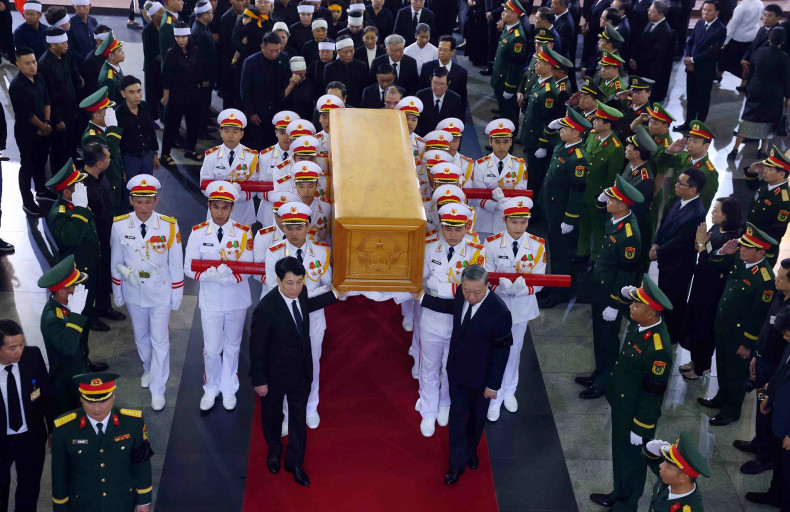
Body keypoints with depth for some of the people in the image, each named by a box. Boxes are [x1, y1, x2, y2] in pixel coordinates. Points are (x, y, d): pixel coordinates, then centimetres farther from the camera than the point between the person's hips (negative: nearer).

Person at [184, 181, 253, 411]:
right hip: (210, 300, 0)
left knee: (232, 346, 15)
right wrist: (213, 275, -25)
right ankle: (211, 389, 27)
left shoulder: (243, 233, -8)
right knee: (212, 349, 3)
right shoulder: (198, 233, -6)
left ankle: (229, 390, 34)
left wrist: (226, 276, -29)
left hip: (237, 299, 0)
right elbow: (189, 268, -8)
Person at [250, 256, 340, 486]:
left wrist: (333, 295, 20)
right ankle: (274, 452, 50)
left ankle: (295, 462, 35)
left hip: (302, 371, 4)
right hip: (276, 373, -4)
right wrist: (259, 380, -15)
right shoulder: (266, 309, -32)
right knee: (272, 415, 22)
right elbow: (257, 347, -21)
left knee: (298, 417, 16)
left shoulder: (300, 292, -12)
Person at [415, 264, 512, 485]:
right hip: (457, 371, 4)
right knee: (457, 416, 13)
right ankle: (457, 464, 29)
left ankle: (471, 452, 48)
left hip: (480, 376, -4)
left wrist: (493, 384, -15)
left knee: (477, 417, 21)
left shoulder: (499, 312, -32)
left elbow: (502, 350, -21)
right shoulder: (461, 294, -15)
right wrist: (424, 299, 14)